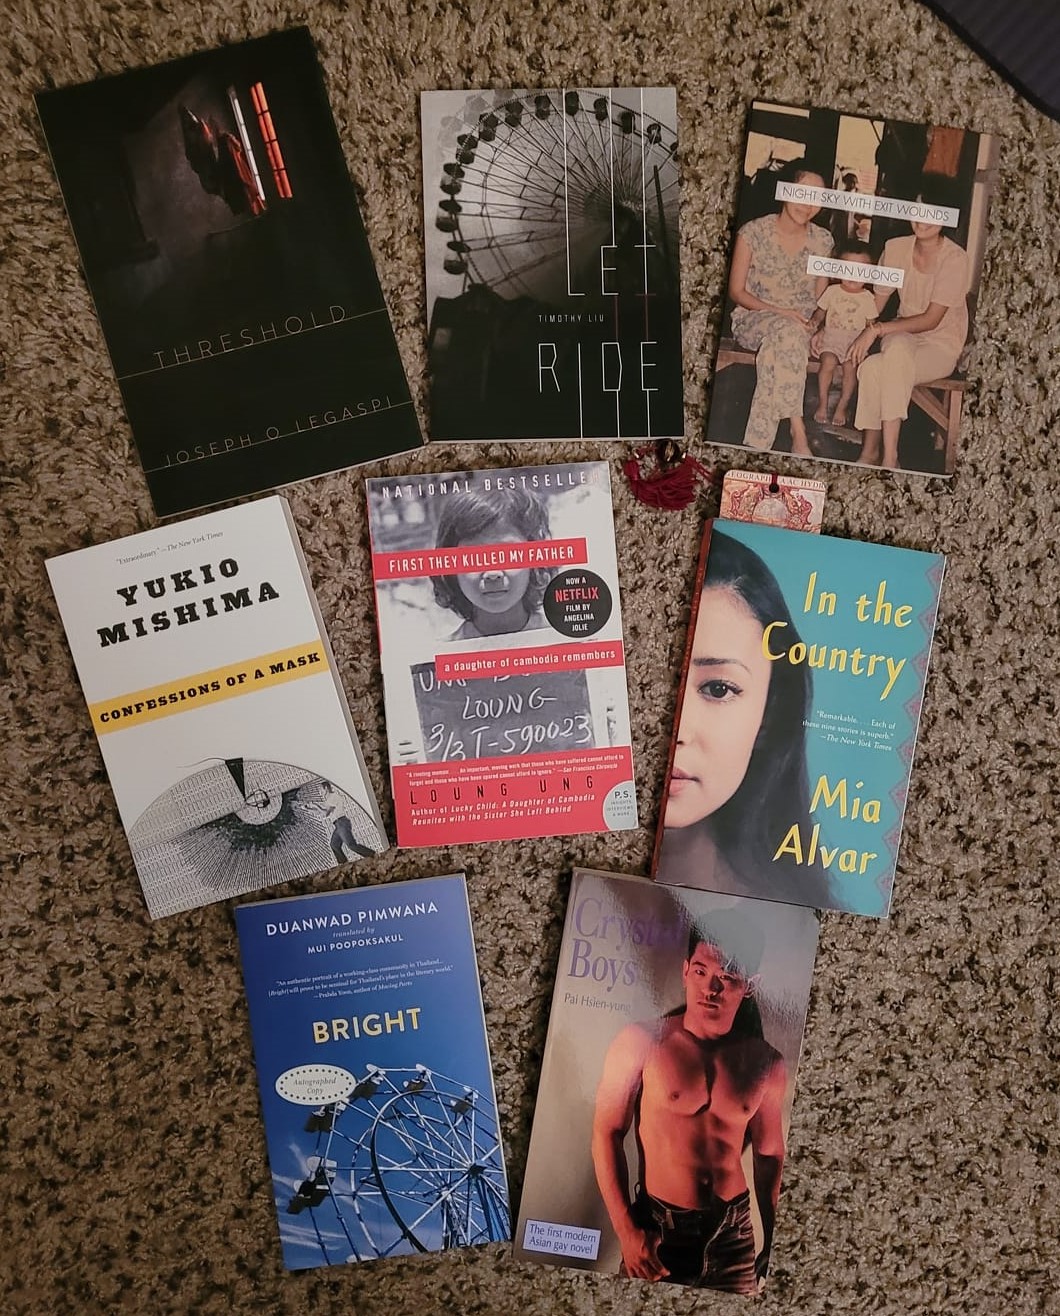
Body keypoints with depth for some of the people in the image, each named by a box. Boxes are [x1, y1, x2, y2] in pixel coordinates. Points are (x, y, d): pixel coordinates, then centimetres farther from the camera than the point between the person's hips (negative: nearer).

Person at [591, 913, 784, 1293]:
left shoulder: (767, 1065, -3)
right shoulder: (642, 1042, -14)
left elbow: (769, 1157, 8)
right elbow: (607, 1134, -9)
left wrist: (773, 1245, 12)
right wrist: (626, 1230, -11)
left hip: (734, 1230, 3)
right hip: (658, 1226, -2)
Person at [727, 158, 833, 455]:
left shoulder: (823, 240, 5)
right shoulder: (753, 233, -6)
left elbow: (821, 294, 13)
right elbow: (736, 291, -3)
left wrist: (814, 323, -8)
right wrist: (779, 311, -15)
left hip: (801, 327, 3)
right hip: (753, 318, -3)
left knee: (778, 343, -35)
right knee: (786, 331, -38)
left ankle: (759, 444, -34)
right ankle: (798, 433, -38)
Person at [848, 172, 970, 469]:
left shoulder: (955, 258, -14)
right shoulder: (896, 248, 1)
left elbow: (931, 320, -18)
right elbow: (876, 301, 6)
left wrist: (877, 329, -25)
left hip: (940, 345, -3)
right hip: (903, 334, 3)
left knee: (896, 348, -37)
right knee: (871, 366, -32)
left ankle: (889, 455, -37)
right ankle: (870, 451, -21)